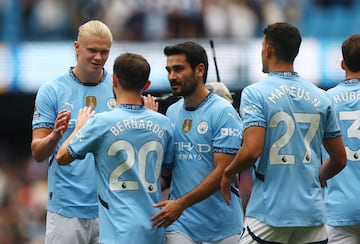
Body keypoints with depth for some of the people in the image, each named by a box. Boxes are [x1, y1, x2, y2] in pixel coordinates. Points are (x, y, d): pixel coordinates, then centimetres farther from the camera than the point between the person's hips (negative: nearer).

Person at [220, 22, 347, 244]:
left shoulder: (255, 94, -6)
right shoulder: (321, 98, 8)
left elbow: (252, 150, -17)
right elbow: (339, 159, 13)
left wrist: (228, 173, 2)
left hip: (269, 214, -4)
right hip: (313, 212, 4)